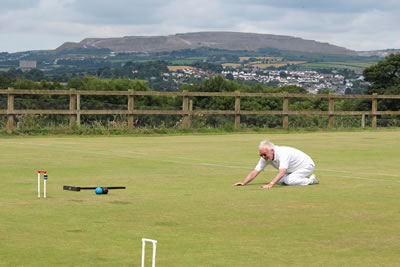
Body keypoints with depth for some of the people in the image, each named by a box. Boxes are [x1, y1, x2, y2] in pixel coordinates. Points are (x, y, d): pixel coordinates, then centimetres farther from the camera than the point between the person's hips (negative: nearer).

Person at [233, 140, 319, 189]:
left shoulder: (283, 153, -37)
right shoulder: (265, 157, -13)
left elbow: (282, 173, -48)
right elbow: (255, 172, -13)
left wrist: (270, 184, -60)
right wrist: (244, 183, -27)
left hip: (307, 165, -9)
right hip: (293, 169, 9)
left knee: (289, 181, -28)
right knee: (279, 181, -9)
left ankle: (311, 180, -6)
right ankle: (301, 178, 12)